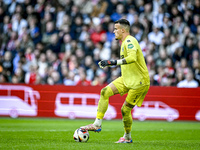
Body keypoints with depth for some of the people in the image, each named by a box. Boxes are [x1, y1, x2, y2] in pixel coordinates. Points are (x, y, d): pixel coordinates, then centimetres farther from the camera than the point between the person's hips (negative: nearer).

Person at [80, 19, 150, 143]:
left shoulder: (129, 41, -17)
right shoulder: (125, 42, 14)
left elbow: (132, 57, -35)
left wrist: (114, 62, -35)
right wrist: (109, 64, 22)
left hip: (139, 81, -9)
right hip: (127, 79, 9)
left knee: (125, 110, -5)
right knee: (105, 92, -7)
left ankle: (127, 137, 17)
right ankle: (97, 124, -5)